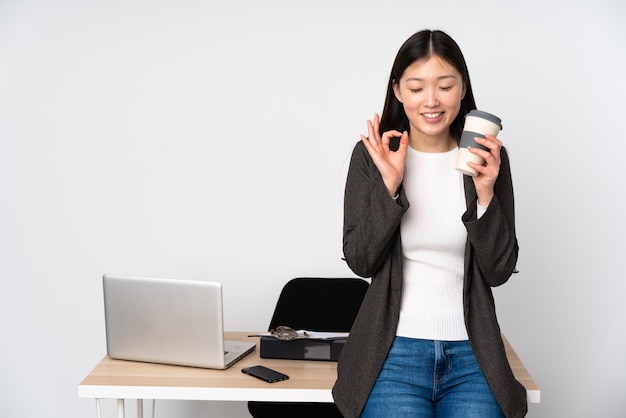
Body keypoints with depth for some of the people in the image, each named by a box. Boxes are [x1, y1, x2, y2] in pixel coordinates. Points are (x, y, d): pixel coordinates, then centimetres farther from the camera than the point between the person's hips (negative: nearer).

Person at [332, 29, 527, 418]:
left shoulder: (489, 157, 1)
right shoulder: (371, 154, -1)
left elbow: (500, 271, 0)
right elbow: (360, 261, -5)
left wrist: (485, 194, -14)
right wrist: (389, 187, -16)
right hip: (394, 350, -1)